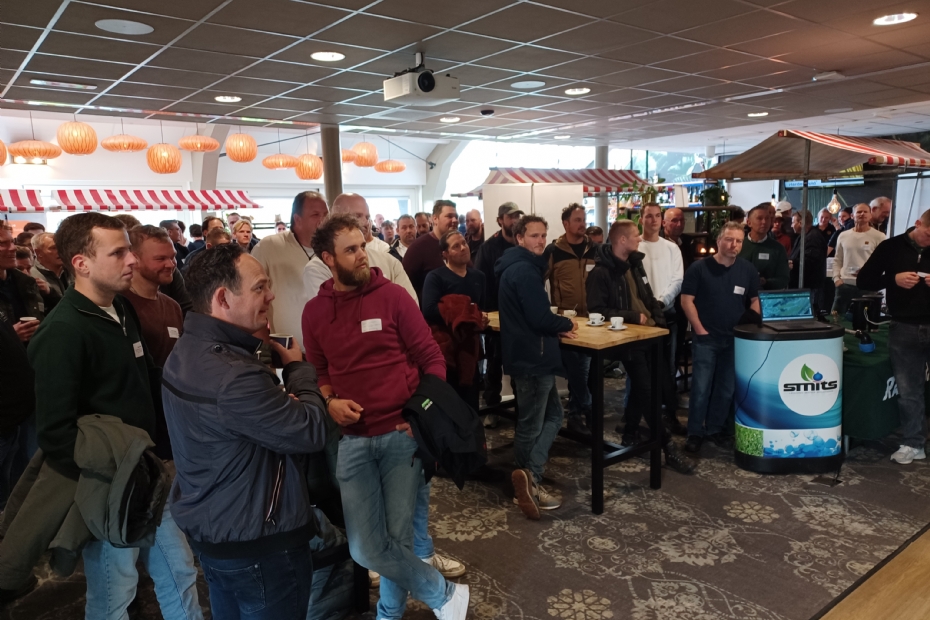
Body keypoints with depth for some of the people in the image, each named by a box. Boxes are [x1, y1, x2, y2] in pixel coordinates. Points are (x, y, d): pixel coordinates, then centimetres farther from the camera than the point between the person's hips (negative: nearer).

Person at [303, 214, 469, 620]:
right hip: (353, 439, 3)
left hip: (402, 433, -2)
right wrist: (329, 401, -4)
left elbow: (431, 357, 0)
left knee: (397, 539, 3)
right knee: (365, 550, -2)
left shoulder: (392, 296, -3)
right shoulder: (314, 311, 5)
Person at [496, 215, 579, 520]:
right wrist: (566, 324, -6)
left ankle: (528, 481, 14)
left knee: (552, 415, 15)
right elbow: (540, 317, -26)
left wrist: (557, 329, 7)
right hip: (532, 357, -10)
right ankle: (531, 480, 8)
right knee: (532, 424, 0)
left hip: (527, 354, 10)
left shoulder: (517, 267, 14)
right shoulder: (525, 270, -19)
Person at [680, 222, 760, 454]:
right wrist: (700, 329, -11)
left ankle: (715, 428, 25)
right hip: (706, 338, -4)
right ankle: (695, 432, 9)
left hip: (735, 338, 4)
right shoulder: (699, 268, -7)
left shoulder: (748, 269, 5)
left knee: (727, 388, 11)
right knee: (701, 388, -3)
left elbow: (754, 301, 14)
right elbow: (687, 300, -7)